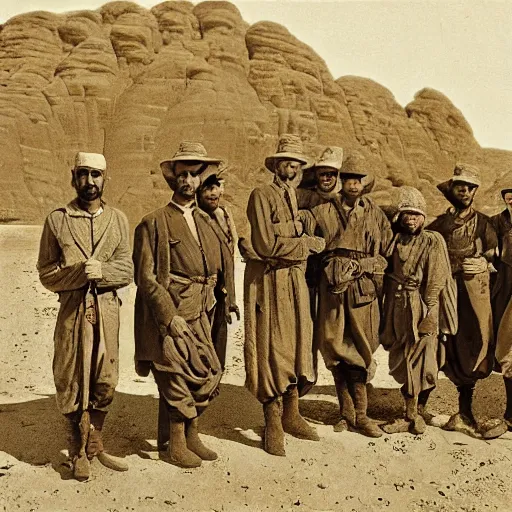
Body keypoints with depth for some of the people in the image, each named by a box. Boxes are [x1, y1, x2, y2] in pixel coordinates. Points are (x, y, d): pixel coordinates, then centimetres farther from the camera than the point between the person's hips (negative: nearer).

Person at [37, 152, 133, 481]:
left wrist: (102, 271, -17)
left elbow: (127, 271, 2)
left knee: (105, 384, 9)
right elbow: (46, 274, -1)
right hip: (72, 312, -2)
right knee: (73, 386, 5)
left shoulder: (118, 220, 7)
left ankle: (93, 446, 31)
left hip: (108, 310, 2)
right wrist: (79, 272, -17)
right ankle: (79, 454, 25)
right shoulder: (57, 220, 1)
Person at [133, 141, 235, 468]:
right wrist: (170, 316, -16)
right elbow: (146, 278, -10)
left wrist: (213, 305, 9)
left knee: (207, 376, 6)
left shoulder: (207, 221, 13)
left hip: (199, 317, 6)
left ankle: (192, 436, 26)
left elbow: (218, 269, 19)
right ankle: (176, 445, 19)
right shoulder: (154, 223, -6)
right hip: (166, 315, -6)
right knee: (177, 379, 0)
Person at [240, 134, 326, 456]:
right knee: (272, 351, -2)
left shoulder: (300, 199, 15)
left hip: (297, 282, 7)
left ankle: (291, 415, 24)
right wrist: (310, 244, -8)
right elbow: (267, 245, -15)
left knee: (298, 347, 10)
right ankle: (273, 425, 9)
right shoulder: (262, 196, -6)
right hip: (269, 283, -6)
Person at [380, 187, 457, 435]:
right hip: (397, 309, 5)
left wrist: (428, 316, -14)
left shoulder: (433, 241, -4)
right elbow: (387, 277, 10)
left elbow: (435, 282, -8)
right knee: (401, 361, 9)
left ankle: (414, 415, 8)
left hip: (422, 309, -5)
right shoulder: (395, 242, 9)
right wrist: (385, 315, 6)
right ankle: (414, 414, 22)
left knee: (419, 361, -1)